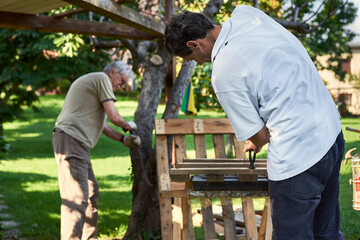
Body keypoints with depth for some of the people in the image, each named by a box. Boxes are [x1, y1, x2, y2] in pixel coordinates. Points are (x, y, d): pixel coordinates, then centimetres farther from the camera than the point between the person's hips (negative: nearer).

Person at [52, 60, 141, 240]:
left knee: (91, 191, 18)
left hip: (77, 144, 11)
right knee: (77, 197, -16)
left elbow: (99, 122, 29)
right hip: (72, 139, -11)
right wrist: (127, 125, 11)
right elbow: (113, 116, -10)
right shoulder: (102, 78, -3)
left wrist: (123, 139, 22)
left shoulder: (91, 81, 29)